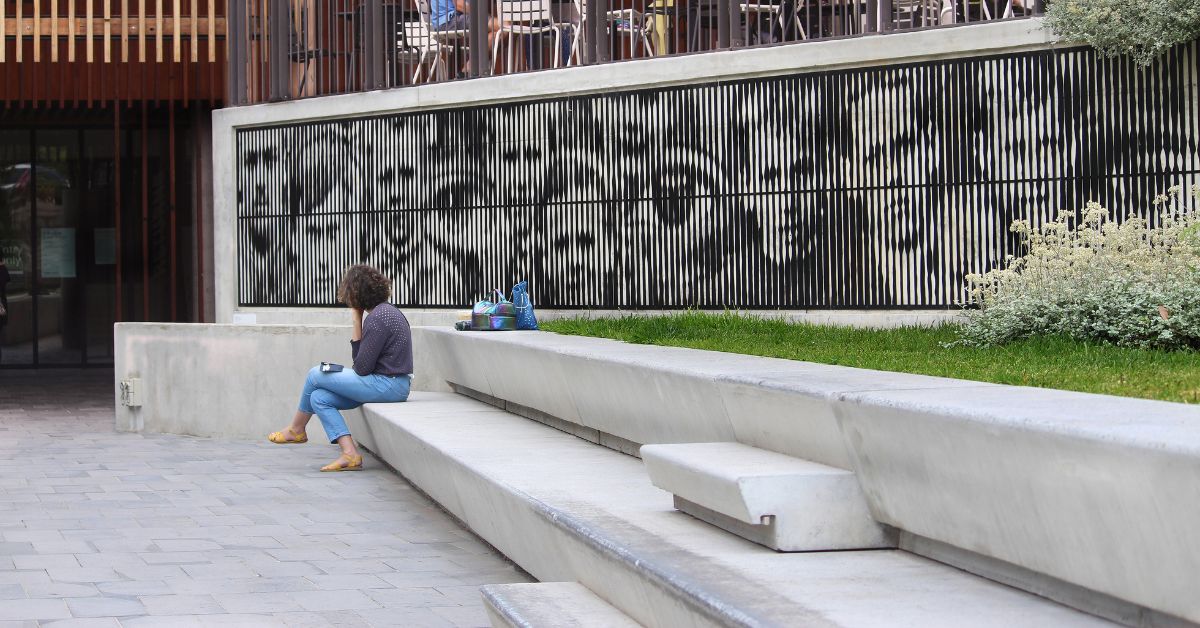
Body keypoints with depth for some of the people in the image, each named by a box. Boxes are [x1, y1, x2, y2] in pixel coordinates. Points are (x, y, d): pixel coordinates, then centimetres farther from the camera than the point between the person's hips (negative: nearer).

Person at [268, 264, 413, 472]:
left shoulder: (378, 318, -16)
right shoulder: (386, 311, 15)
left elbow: (362, 367, -15)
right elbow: (361, 359, 13)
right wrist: (357, 320, 9)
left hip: (387, 385, -10)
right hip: (392, 385, 10)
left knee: (316, 374, -1)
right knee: (319, 398, 5)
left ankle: (296, 430, 20)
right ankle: (350, 454, -6)